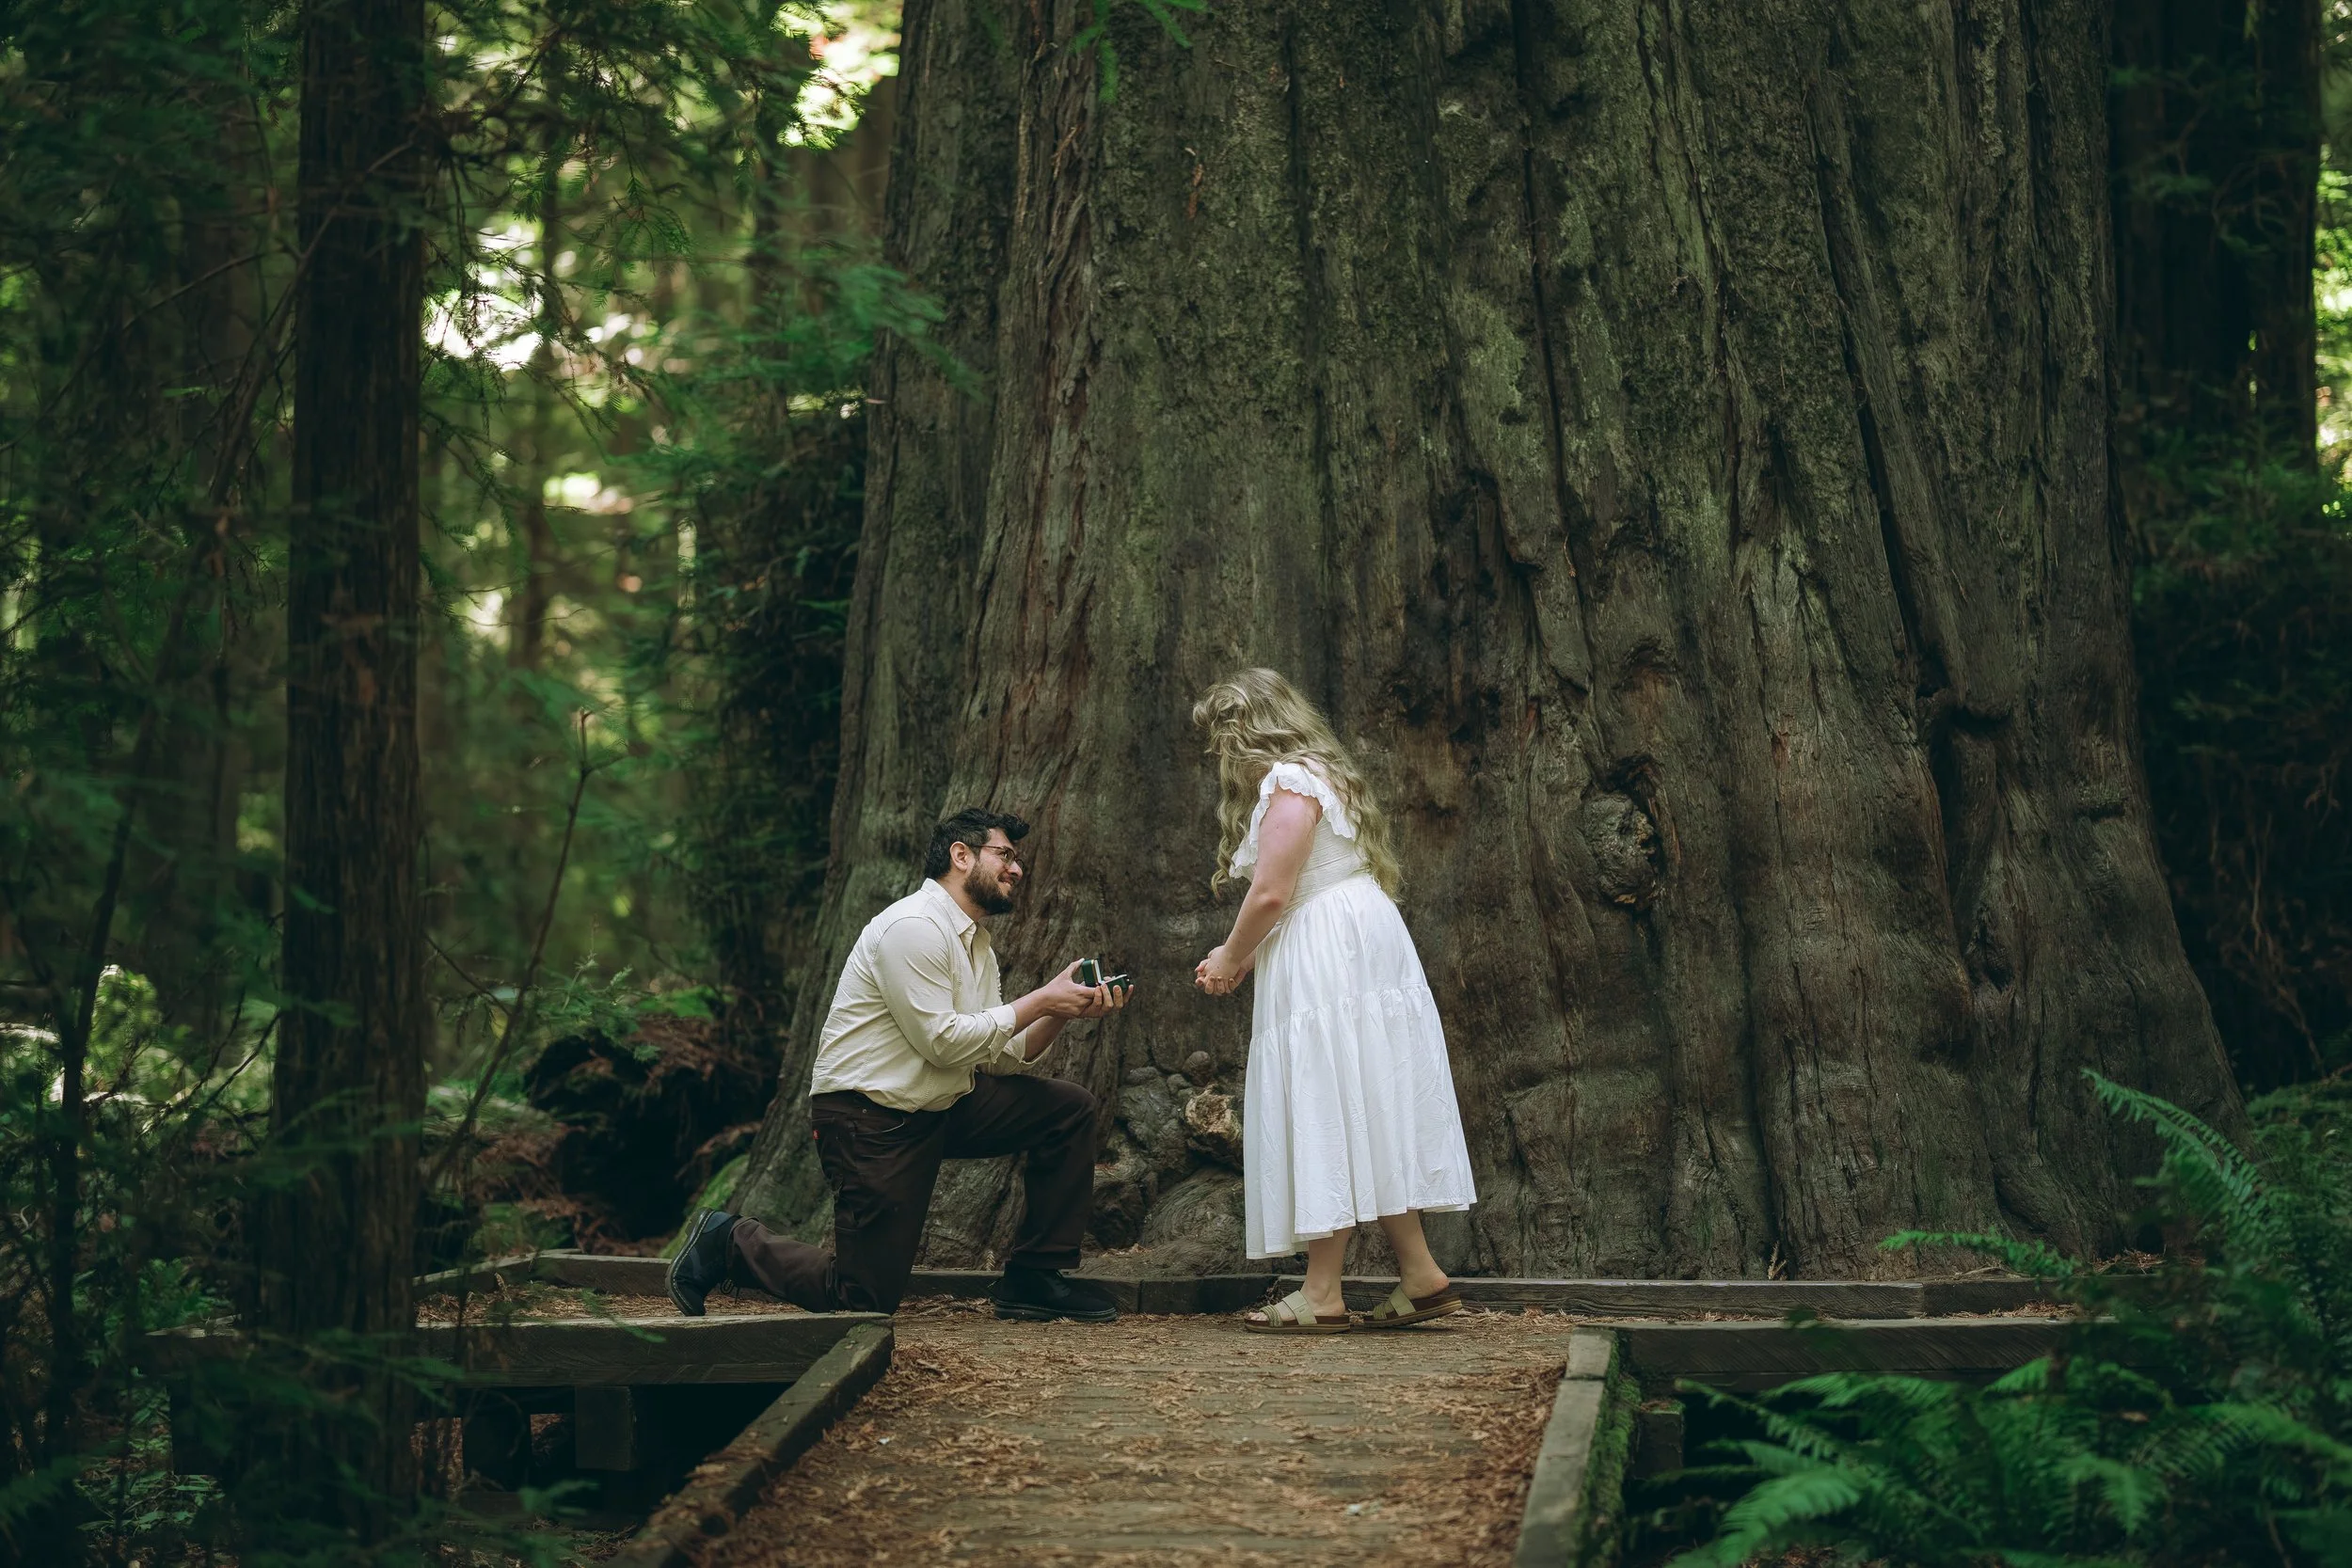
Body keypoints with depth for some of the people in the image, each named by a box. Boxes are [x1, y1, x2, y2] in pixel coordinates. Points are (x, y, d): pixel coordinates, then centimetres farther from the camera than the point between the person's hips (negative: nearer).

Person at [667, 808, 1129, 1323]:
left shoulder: (976, 945, 13)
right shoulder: (914, 927, -18)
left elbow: (1000, 1057, 8)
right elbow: (943, 1042, -22)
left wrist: (1061, 1012, -7)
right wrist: (1041, 1002, -17)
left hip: (939, 1107, 9)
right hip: (871, 1120, -9)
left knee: (1070, 1108, -1)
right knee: (867, 1299, -8)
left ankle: (1034, 1278, 5)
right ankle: (731, 1241, 13)